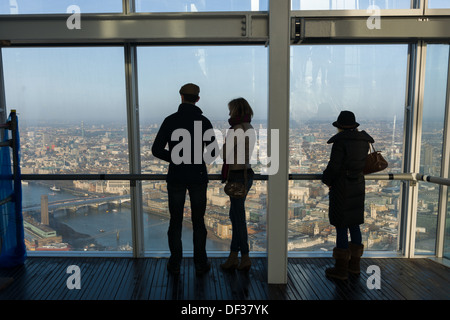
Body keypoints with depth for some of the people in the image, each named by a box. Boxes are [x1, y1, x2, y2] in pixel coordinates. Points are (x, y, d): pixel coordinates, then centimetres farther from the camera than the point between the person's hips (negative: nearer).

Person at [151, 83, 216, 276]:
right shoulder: (204, 122, -3)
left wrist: (175, 159, 10)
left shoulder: (170, 120, -4)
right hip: (198, 177, 0)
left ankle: (175, 264, 17)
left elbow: (156, 150, -6)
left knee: (175, 221, 10)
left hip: (176, 178, 0)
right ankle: (200, 264, 16)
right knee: (198, 222, 10)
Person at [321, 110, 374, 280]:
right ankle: (354, 264, 27)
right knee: (354, 224, 16)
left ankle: (341, 268, 8)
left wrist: (327, 180, 0)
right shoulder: (363, 141, 6)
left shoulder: (340, 141, -17)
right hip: (358, 186, 8)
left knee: (341, 227, 0)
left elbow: (333, 166, -18)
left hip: (341, 187, -8)